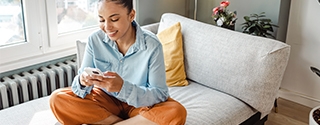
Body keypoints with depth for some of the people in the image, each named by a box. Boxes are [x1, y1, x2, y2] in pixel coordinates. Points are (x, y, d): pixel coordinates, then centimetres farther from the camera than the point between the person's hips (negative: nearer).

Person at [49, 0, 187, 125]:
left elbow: (160, 93, -20)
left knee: (176, 113, -32)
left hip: (140, 104, -2)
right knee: (57, 99, -19)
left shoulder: (152, 45, -20)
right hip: (105, 99, 3)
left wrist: (123, 87, -37)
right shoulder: (95, 40, -12)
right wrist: (82, 82, -35)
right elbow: (81, 83, -9)